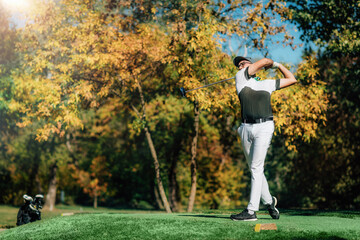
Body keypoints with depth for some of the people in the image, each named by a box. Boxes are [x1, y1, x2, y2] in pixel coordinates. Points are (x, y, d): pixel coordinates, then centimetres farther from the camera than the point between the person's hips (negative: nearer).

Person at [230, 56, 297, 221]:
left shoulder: (267, 84, 19)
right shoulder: (240, 78, 14)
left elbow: (291, 79, 28)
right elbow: (264, 61, 10)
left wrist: (277, 65, 33)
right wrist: (269, 64, 30)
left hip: (264, 127, -2)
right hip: (246, 128, 2)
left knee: (256, 168, -13)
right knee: (254, 170, 7)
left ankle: (251, 210, -17)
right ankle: (269, 201, 25)